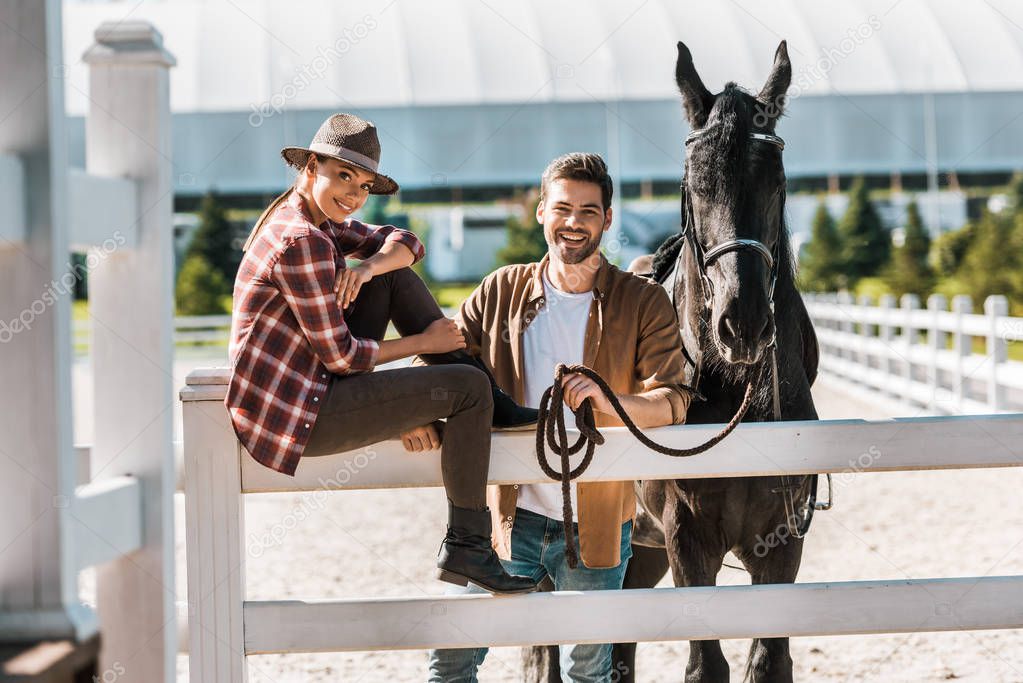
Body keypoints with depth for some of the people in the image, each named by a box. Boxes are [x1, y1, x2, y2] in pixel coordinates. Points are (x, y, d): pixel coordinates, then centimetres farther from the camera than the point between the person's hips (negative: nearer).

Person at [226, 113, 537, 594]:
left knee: (393, 275, 10)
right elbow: (339, 355, -19)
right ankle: (466, 547, -1)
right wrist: (423, 343, -6)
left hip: (300, 385, 10)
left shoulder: (315, 219, 10)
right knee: (468, 389, -8)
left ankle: (492, 402, 11)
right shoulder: (303, 243, -21)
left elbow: (404, 243, 9)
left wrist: (368, 267, -14)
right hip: (293, 413, -10)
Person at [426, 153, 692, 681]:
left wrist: (608, 400, -33)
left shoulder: (644, 303, -4)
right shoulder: (503, 291, 3)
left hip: (596, 524, -1)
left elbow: (671, 404, -12)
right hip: (512, 514, 1)